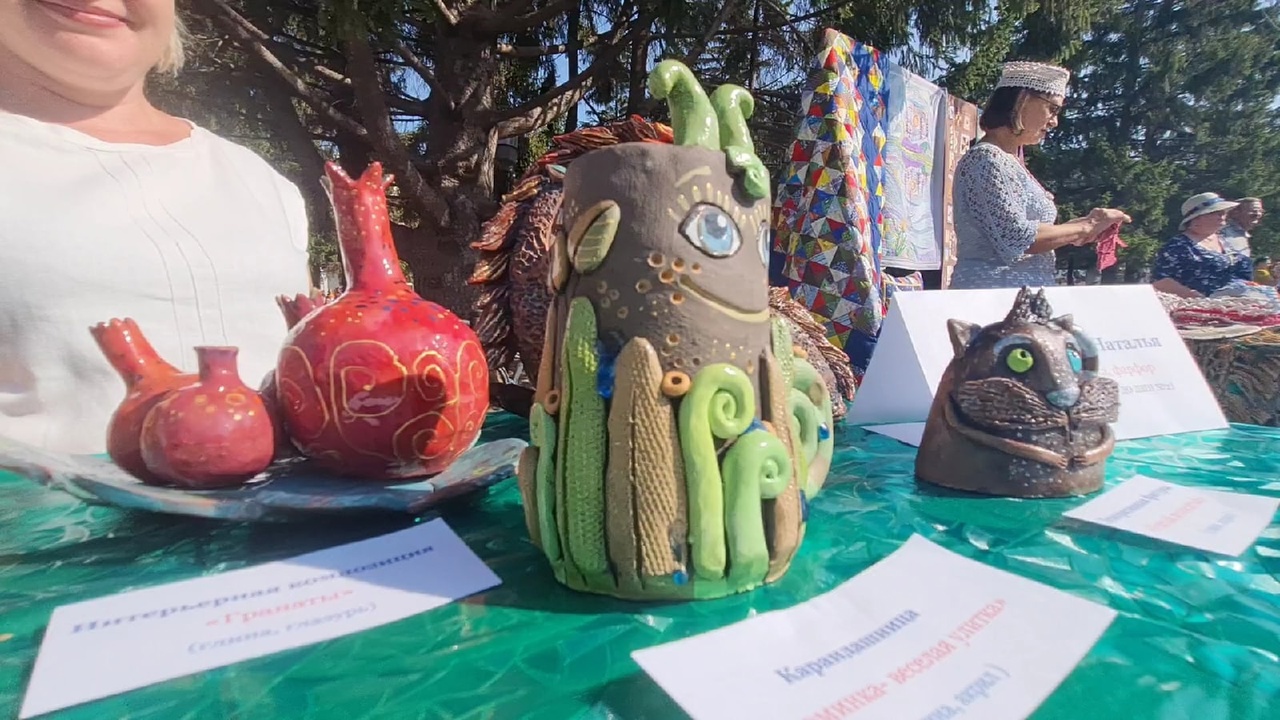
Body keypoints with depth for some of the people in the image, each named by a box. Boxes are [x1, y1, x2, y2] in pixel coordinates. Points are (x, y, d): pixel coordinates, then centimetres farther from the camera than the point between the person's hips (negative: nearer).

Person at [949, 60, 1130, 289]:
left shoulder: (1009, 160, 18)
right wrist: (1085, 227, -7)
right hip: (993, 298, -9)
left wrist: (1074, 232, 12)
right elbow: (1016, 239, -19)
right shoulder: (987, 158, -10)